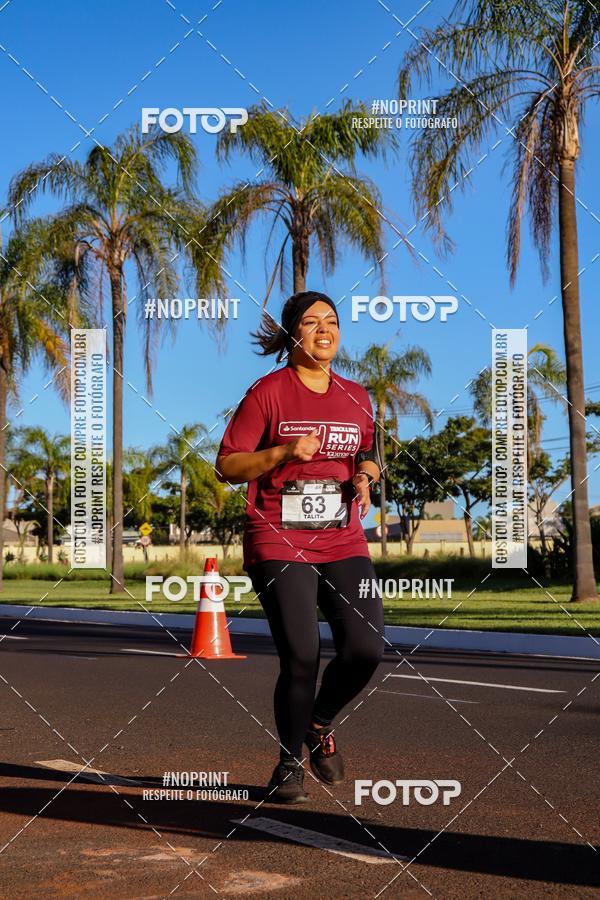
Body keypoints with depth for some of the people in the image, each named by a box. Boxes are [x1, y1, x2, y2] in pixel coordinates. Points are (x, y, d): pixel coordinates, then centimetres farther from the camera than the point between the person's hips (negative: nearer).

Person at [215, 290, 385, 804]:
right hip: (279, 544, -4)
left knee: (366, 648, -11)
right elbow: (226, 466, -3)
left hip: (344, 544, 4)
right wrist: (284, 452, -16)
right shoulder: (268, 393, -2)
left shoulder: (356, 397, 12)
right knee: (301, 658, -12)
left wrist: (366, 476, 4)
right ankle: (290, 762, 13)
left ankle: (321, 723, 21)